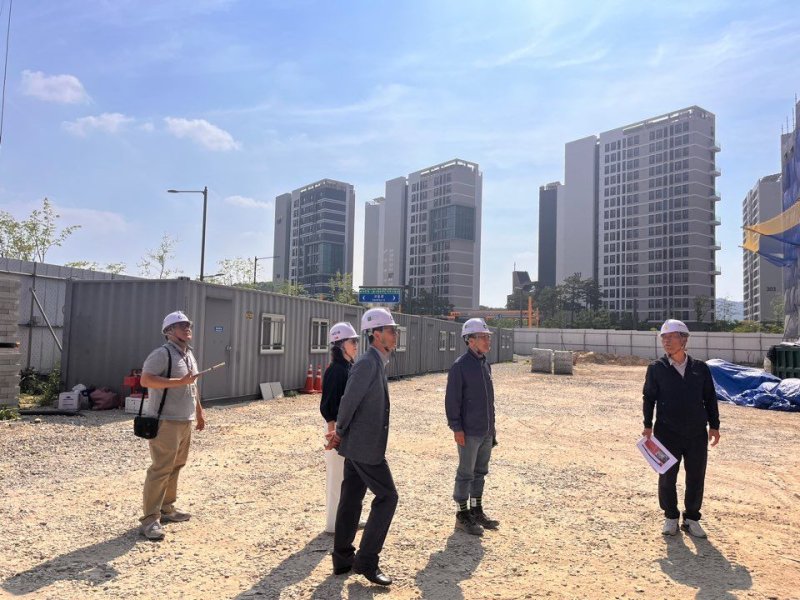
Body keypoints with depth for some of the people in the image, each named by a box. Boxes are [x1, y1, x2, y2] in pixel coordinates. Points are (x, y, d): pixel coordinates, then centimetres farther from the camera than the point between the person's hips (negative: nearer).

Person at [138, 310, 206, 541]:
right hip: (166, 421, -9)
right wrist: (179, 381, -26)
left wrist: (199, 412, 24)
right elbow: (145, 379, -23)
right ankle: (150, 519, -1)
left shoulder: (189, 354, 16)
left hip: (185, 421, 9)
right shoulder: (162, 353, -12)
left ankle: (167, 508, 28)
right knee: (160, 469, -7)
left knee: (175, 467, 16)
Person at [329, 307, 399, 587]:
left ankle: (342, 559, 24)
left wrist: (341, 433, 9)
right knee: (387, 496, -3)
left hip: (357, 444, 9)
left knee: (351, 499, 14)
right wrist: (341, 431, -4)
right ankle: (366, 561, 5)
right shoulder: (367, 363, -19)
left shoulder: (376, 363, 13)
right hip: (364, 446, -9)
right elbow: (349, 401, -19)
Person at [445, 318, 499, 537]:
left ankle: (477, 511, 29)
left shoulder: (485, 364, 11)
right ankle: (463, 516, 14)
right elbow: (452, 399, -15)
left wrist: (491, 426, 16)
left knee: (480, 472, 16)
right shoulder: (460, 366, -14)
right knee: (465, 473, 3)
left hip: (487, 430, 8)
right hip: (469, 432, -8)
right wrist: (457, 428, -18)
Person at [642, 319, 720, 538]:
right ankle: (670, 518, 24)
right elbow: (648, 398, 1)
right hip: (667, 434, -2)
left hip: (697, 434, 2)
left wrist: (714, 425, 6)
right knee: (667, 477, 6)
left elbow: (710, 398, 9)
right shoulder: (656, 368, -3)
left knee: (696, 478, 9)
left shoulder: (700, 368, 3)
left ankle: (692, 518, 26)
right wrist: (648, 425, -5)